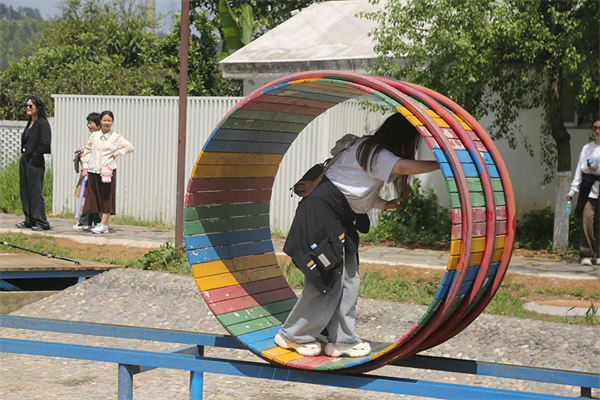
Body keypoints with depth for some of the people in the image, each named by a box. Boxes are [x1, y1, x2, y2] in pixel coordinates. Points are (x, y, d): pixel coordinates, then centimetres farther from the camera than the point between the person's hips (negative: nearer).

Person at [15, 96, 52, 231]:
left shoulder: (42, 123, -11)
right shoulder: (30, 123, 15)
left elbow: (44, 143, -19)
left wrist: (34, 157, -16)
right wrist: (24, 155, 9)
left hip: (35, 162, -9)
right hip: (24, 160, 9)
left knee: (35, 192, -8)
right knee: (24, 192, 11)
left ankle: (42, 222, -3)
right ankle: (29, 220, 18)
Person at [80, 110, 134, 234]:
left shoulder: (116, 137, 1)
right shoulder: (94, 136, 8)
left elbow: (129, 147, 1)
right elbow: (87, 151, 13)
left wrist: (116, 154, -4)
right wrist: (85, 167, 8)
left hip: (108, 171, -3)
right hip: (93, 171, 3)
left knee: (106, 197, -3)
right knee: (96, 197, 6)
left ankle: (103, 225, -1)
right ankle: (103, 222, 17)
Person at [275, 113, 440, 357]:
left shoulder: (369, 150, 16)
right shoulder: (374, 153, -13)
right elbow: (403, 167, -31)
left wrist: (384, 204, 12)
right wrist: (442, 164, -32)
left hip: (339, 220, 11)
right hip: (322, 213, -11)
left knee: (348, 280, 7)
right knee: (327, 280, -8)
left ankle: (342, 340, 11)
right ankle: (292, 335, 6)